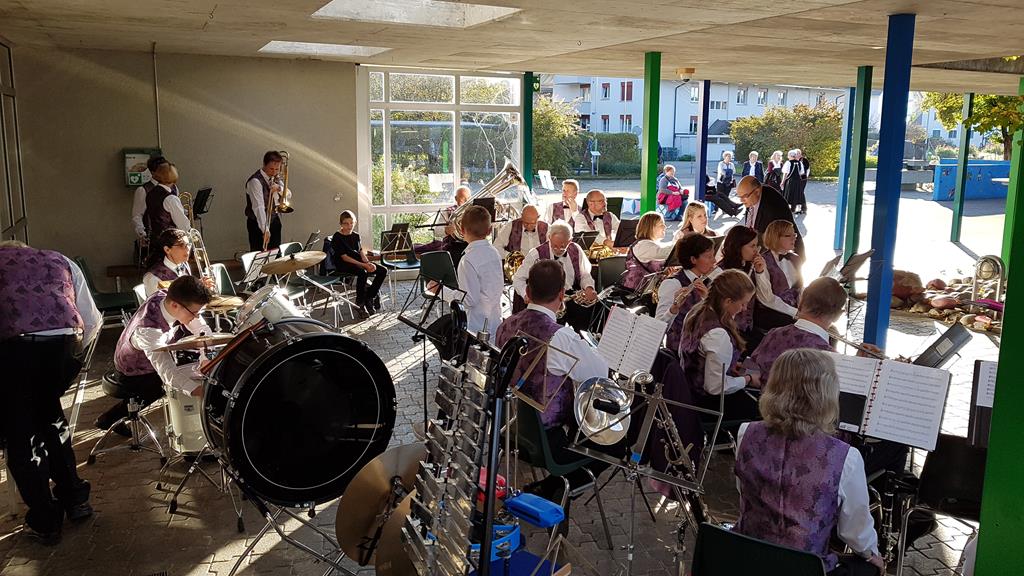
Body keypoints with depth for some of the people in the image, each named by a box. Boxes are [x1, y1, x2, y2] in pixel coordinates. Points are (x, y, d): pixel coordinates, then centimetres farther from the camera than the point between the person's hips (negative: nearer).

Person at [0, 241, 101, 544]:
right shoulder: (60, 260, 30)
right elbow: (92, 321, 24)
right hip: (62, 339, 3)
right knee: (49, 414, 28)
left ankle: (44, 521, 24)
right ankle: (75, 499, 36)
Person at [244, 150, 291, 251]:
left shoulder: (275, 179, 7)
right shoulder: (255, 181, -18)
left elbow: (288, 195, 11)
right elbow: (259, 207, -27)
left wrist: (280, 188, -13)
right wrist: (265, 229, -36)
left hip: (275, 222, 7)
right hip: (259, 224, -7)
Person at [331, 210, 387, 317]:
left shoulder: (356, 236, 12)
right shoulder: (337, 237, -10)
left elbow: (361, 252, 10)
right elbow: (344, 257, -16)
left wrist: (368, 263, -13)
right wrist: (363, 265, -23)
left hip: (359, 262, 7)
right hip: (343, 265, -7)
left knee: (383, 271, -10)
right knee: (362, 272, -37)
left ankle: (369, 298, 1)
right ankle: (360, 304, -23)